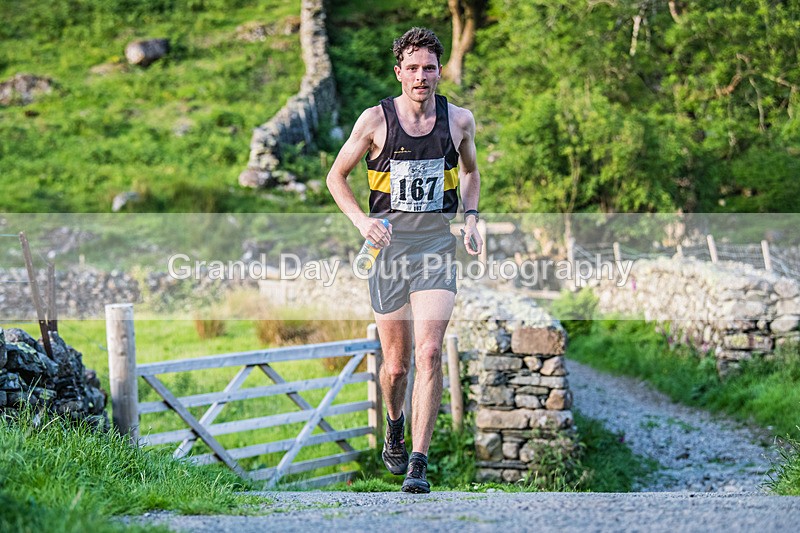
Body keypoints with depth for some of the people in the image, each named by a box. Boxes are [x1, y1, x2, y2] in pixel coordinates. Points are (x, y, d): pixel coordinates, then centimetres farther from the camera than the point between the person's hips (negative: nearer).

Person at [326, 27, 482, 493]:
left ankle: (418, 463, -13)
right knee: (396, 364, 7)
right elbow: (337, 176, 8)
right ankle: (395, 427, 40)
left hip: (438, 244, 0)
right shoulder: (376, 119, -1)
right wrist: (362, 220, -7)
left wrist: (471, 218, 9)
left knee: (429, 352, -16)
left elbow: (470, 171, 24)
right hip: (389, 243, 0)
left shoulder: (459, 120, 4)